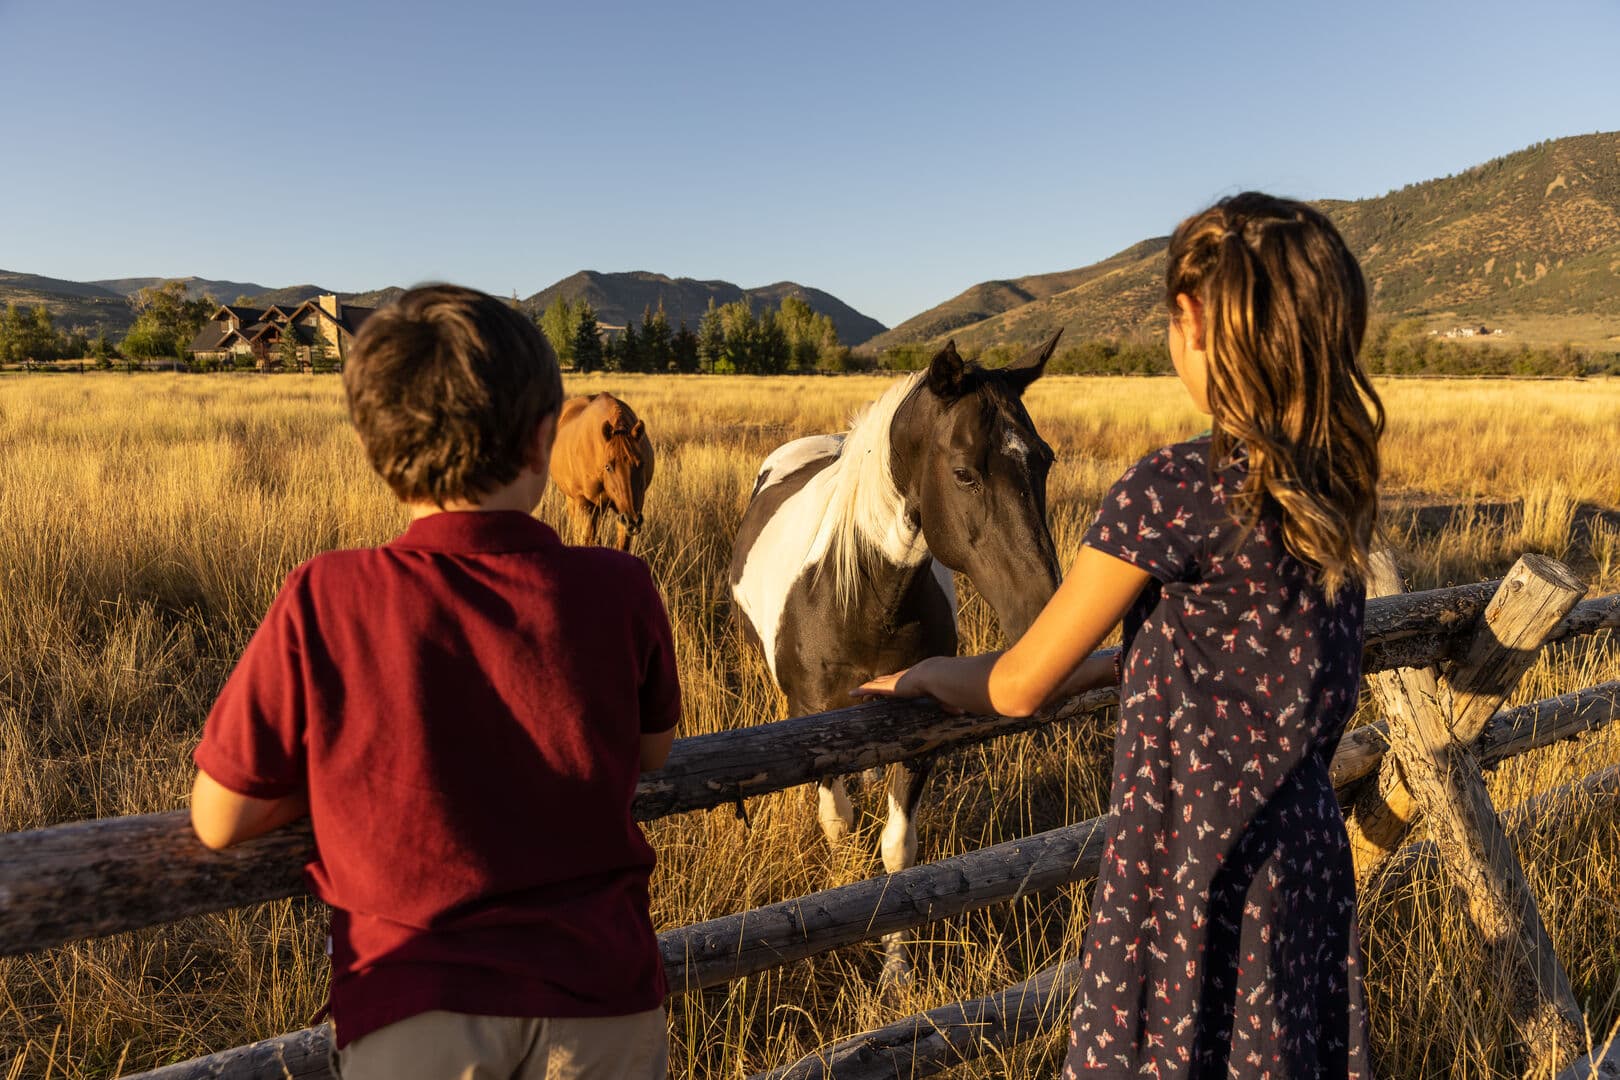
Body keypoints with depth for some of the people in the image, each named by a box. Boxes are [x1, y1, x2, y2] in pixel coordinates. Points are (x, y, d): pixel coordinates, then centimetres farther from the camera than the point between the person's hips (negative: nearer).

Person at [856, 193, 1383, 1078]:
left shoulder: (1172, 489, -22)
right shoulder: (1340, 485, 0)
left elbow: (1018, 688, -13)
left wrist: (928, 673, 6)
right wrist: (1111, 666, 20)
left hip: (1194, 874, -7)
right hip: (1309, 857, 8)